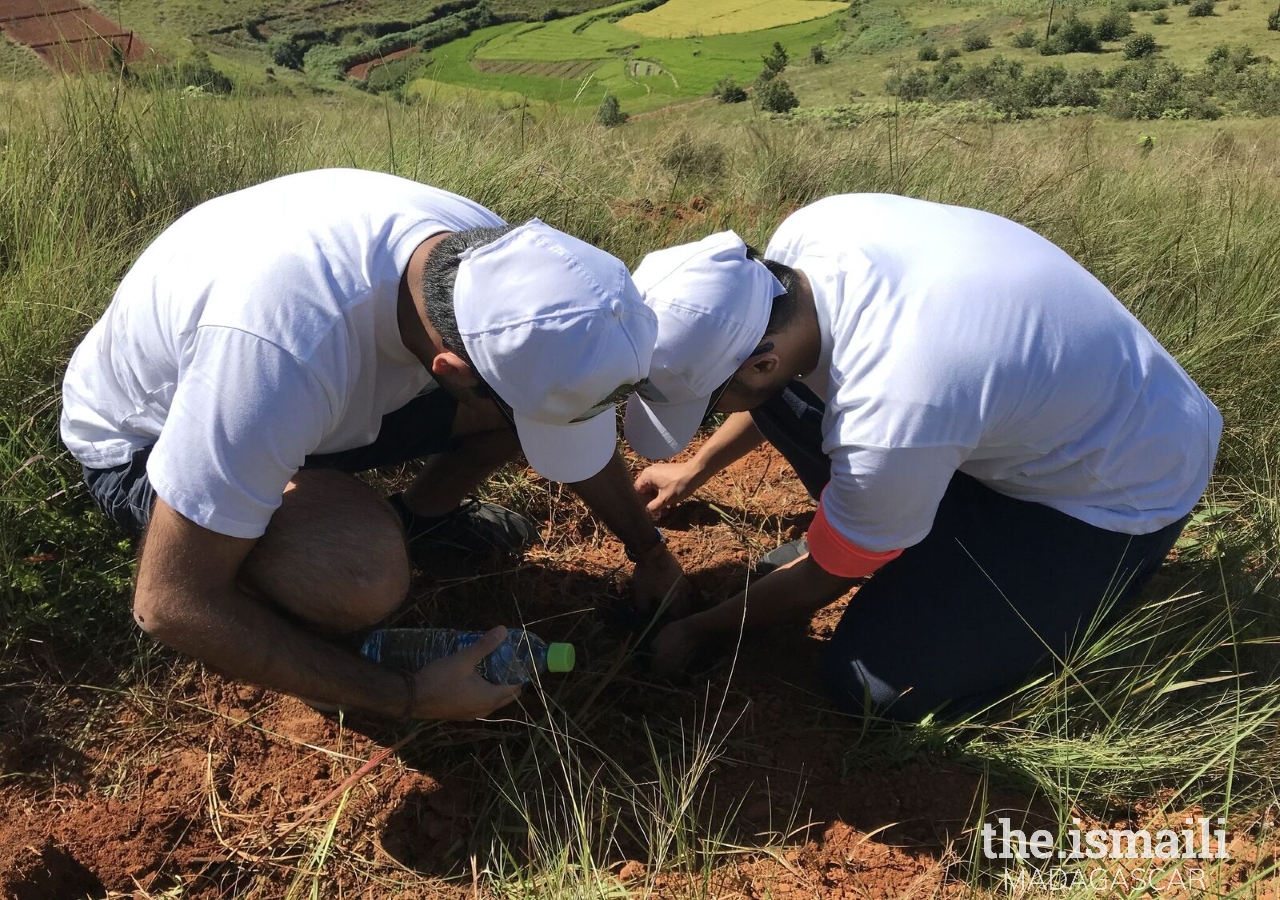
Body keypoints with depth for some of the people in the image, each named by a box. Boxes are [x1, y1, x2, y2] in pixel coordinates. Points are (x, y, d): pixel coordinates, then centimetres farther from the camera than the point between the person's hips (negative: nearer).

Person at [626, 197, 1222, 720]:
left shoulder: (891, 424, -40)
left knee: (874, 684, -15)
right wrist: (695, 469, 13)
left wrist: (696, 632, -2)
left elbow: (825, 579, -17)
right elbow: (774, 385, 6)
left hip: (1127, 484, -6)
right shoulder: (805, 236, -20)